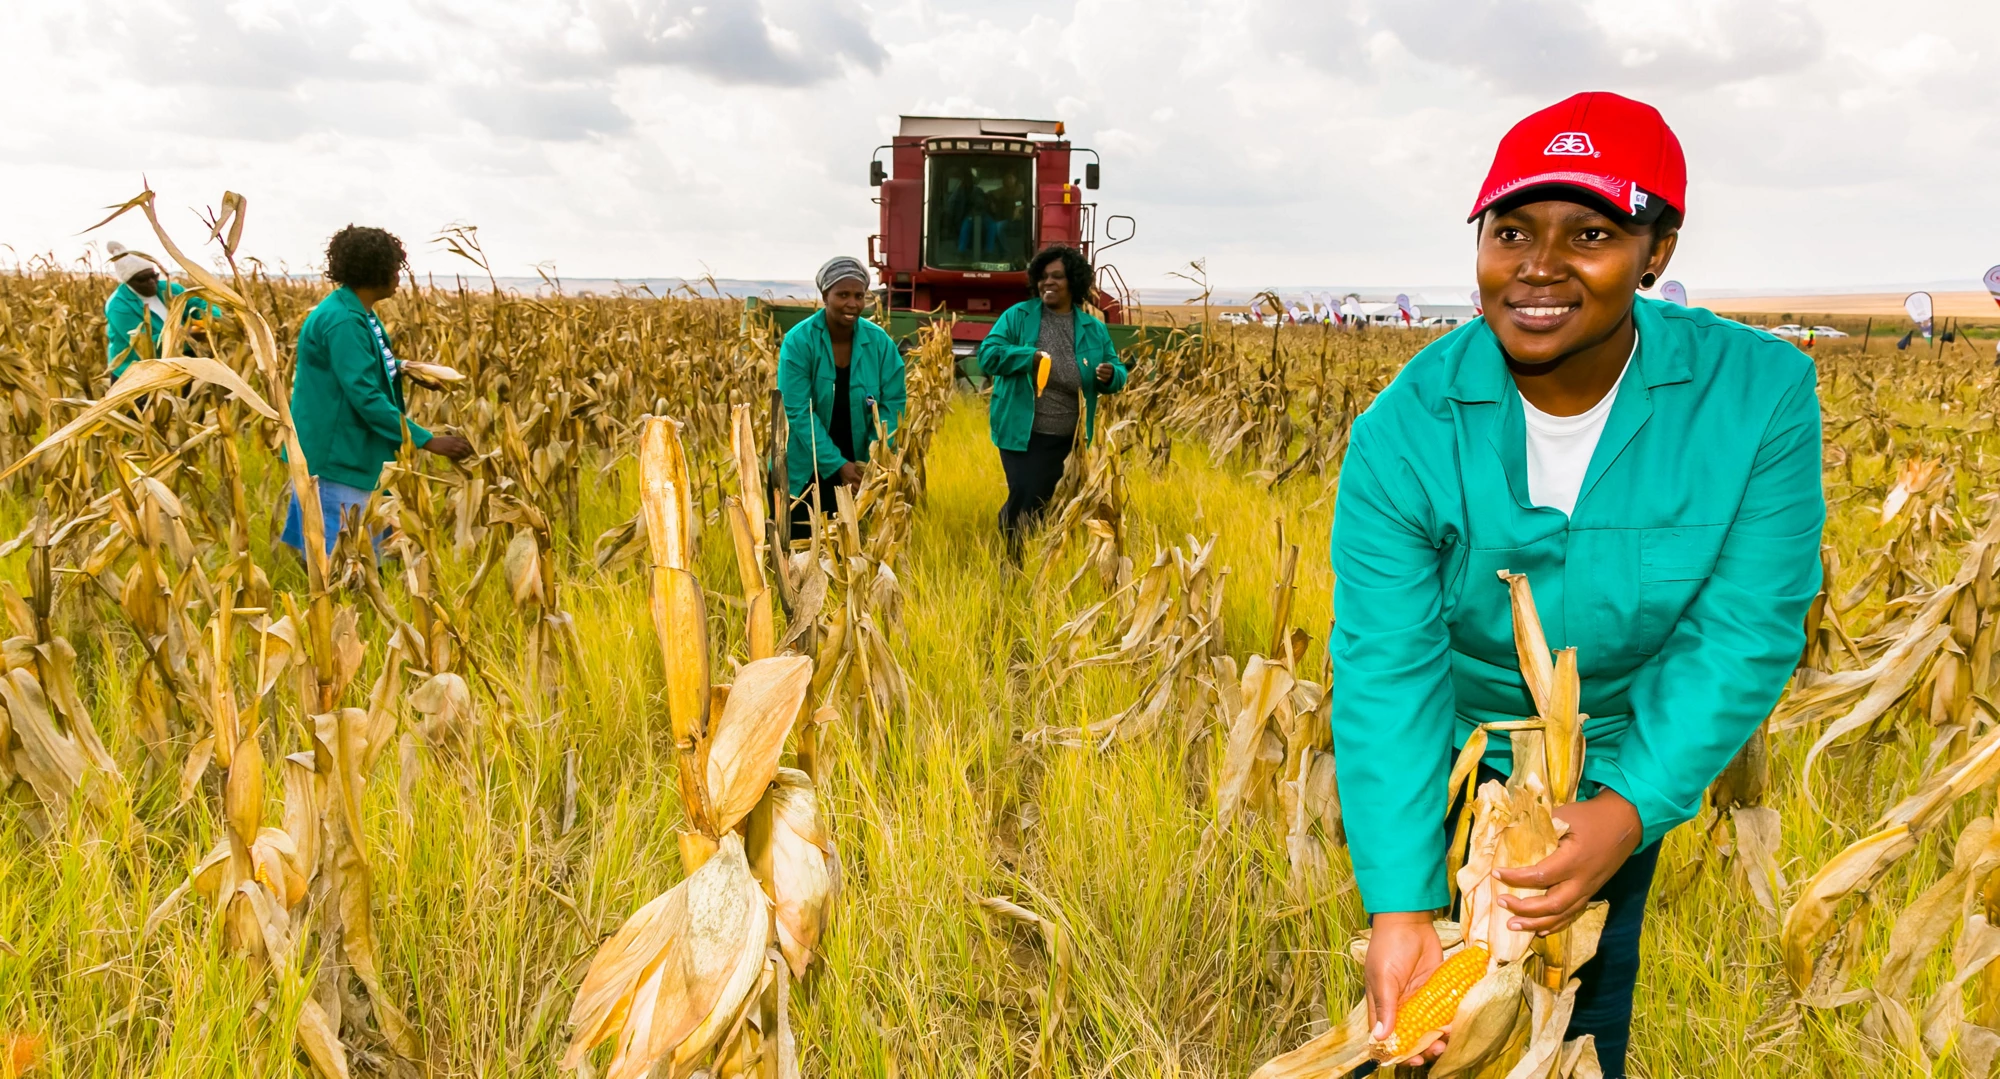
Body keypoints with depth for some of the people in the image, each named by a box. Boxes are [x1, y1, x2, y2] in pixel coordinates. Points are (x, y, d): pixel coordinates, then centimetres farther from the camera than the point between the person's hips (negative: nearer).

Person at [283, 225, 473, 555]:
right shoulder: (343, 321, -24)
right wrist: (426, 440, -26)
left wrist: (402, 367, 6)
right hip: (334, 457, -10)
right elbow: (365, 396, -27)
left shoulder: (358, 312, 7)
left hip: (349, 451, 10)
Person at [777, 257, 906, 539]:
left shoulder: (880, 342, -6)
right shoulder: (798, 342, -14)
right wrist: (837, 464, -23)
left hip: (860, 470, 2)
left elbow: (892, 404, -4)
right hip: (806, 472, -2)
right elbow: (799, 412, -18)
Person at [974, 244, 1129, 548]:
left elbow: (1118, 374, 9)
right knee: (1026, 501, -11)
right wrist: (1028, 356, -25)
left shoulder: (1094, 329, 7)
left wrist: (1110, 375, -16)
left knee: (1050, 505, 11)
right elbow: (987, 355, -10)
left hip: (1068, 439, 4)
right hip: (1022, 433, -3)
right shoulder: (1018, 316, -2)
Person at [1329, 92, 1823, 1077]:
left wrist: (1632, 808, -33)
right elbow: (1386, 669, -27)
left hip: (1622, 775, 1)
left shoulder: (1760, 394, -22)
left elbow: (1746, 635, -21)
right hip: (1442, 766, 0)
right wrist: (1398, 906, -34)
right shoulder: (1401, 435, -25)